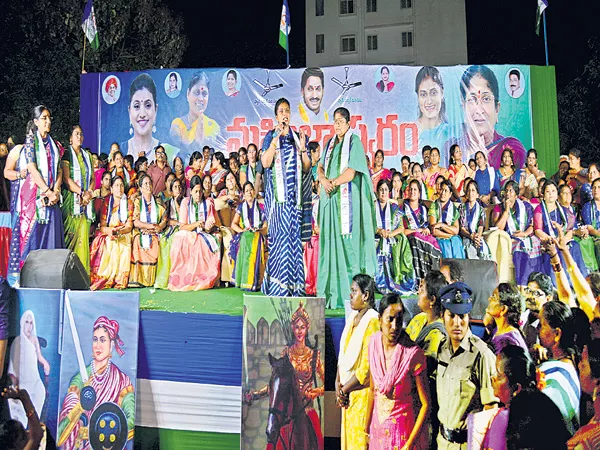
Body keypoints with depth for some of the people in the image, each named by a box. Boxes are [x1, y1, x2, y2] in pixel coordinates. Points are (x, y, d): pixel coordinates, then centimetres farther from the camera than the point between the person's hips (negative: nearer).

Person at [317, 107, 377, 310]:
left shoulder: (354, 142, -3)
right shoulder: (330, 144, 18)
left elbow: (351, 172, -13)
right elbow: (321, 167, 12)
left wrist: (332, 183, -8)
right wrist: (324, 180, -8)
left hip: (348, 199, -6)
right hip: (331, 200, 6)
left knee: (347, 242, -7)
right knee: (331, 241, 5)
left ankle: (348, 293, -3)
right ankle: (331, 291, 10)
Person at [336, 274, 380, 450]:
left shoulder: (372, 321, -17)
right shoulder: (352, 317, 9)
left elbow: (368, 366, -20)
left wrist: (344, 389, -11)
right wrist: (338, 383, 0)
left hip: (362, 391, -8)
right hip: (347, 391, 8)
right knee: (347, 435, 15)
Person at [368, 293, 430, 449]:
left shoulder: (413, 353, -22)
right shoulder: (374, 343, -7)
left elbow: (426, 404, -16)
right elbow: (373, 389, 5)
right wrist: (367, 426, 10)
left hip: (405, 430, -4)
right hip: (379, 426, 4)